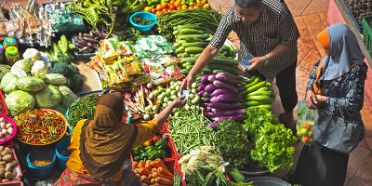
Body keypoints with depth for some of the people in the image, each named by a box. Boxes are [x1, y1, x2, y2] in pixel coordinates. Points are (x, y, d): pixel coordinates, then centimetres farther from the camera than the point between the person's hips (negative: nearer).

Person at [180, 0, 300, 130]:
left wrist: (264, 59, -35)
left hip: (282, 58, -1)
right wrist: (191, 74, -42)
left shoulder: (279, 11, -41)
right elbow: (212, 48, -34)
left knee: (286, 90, 21)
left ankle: (289, 117, 54)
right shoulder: (231, 16, -36)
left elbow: (290, 41, -27)